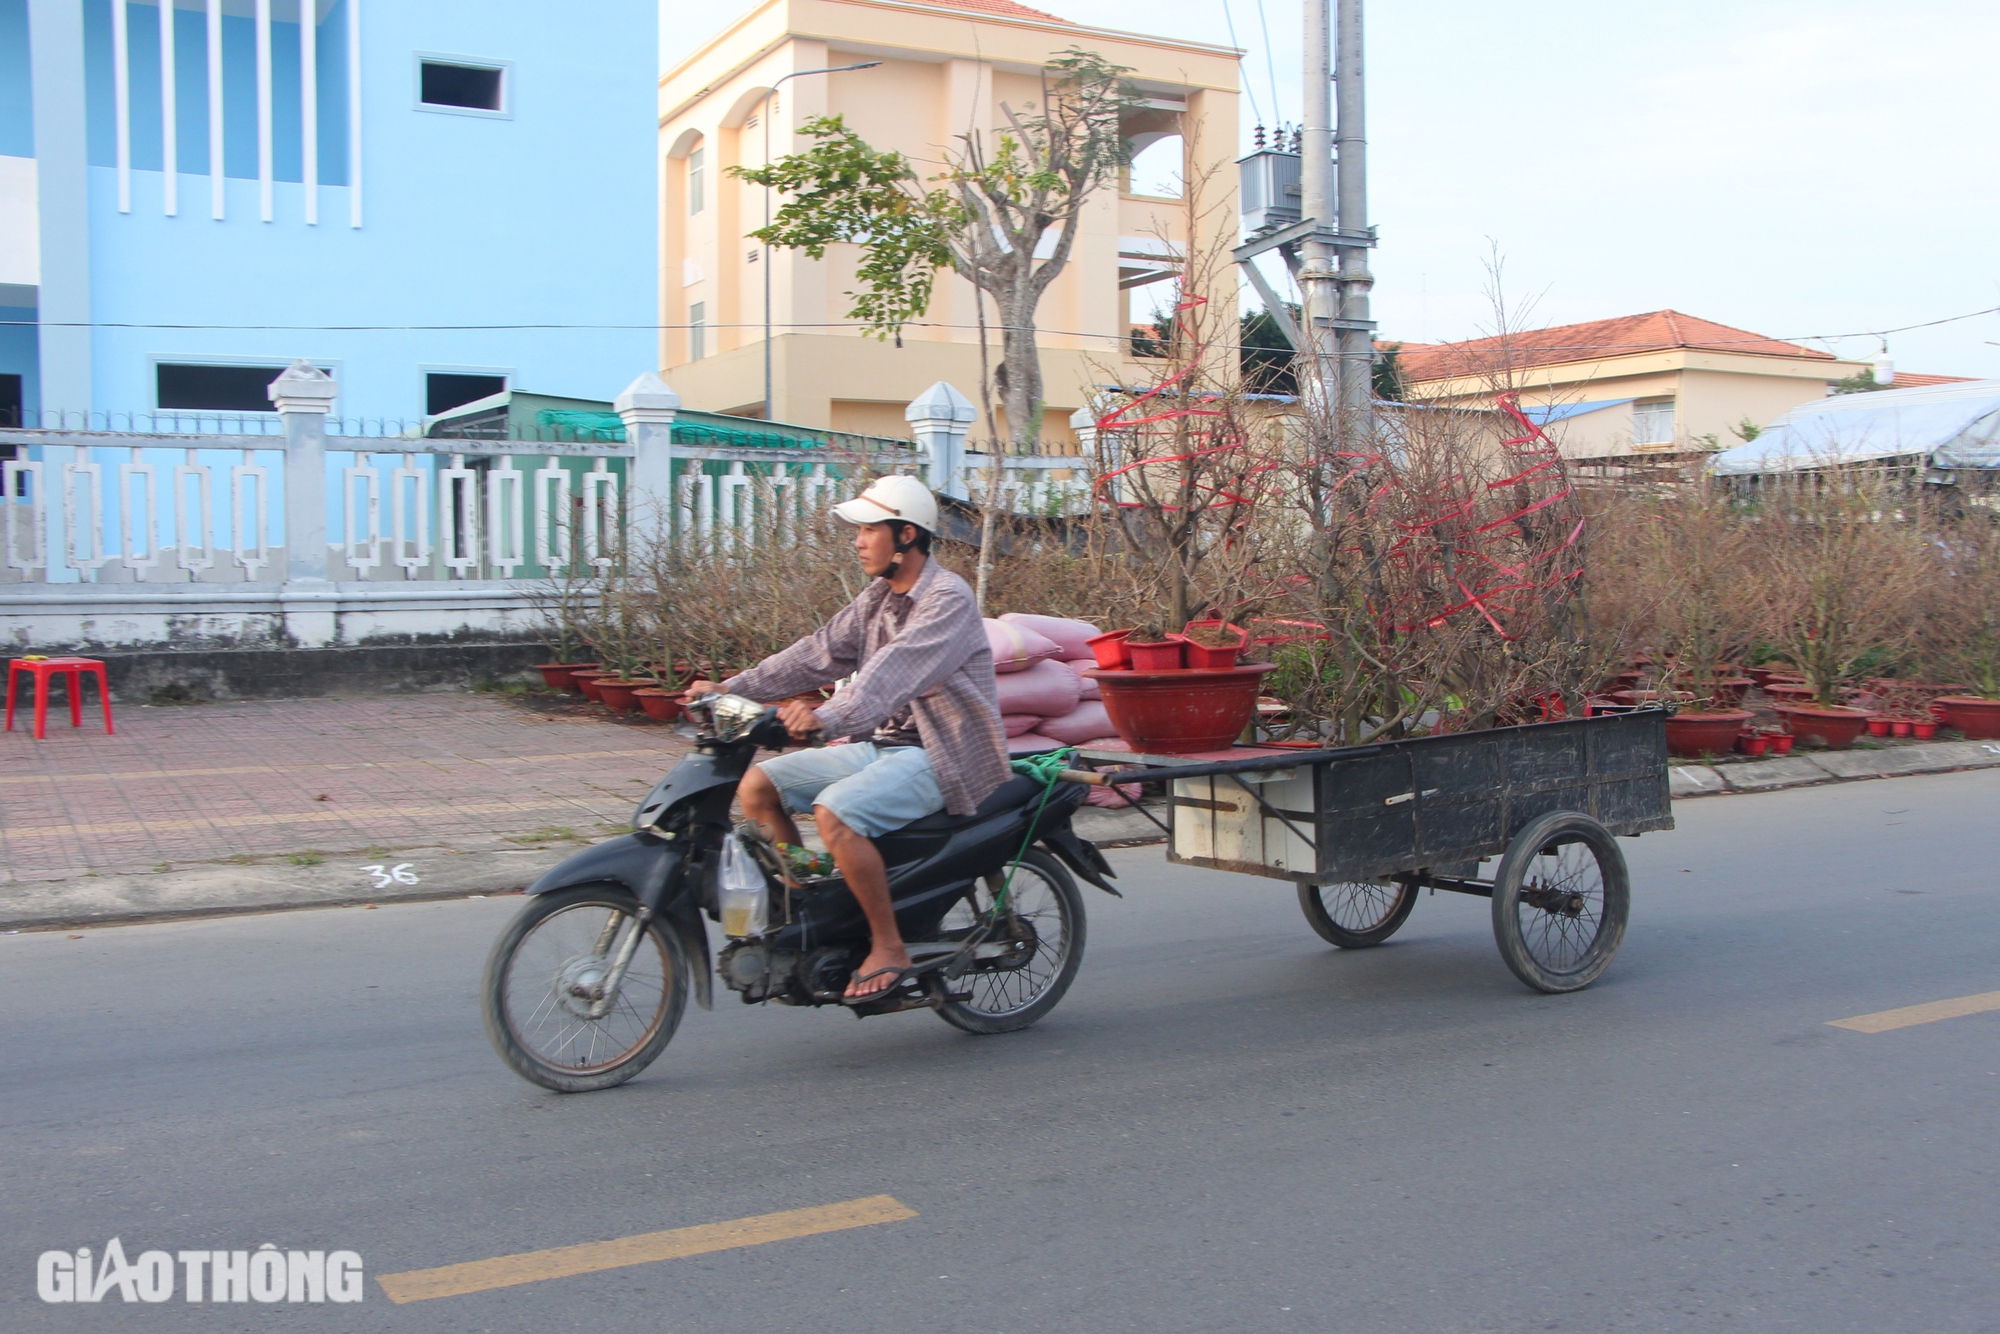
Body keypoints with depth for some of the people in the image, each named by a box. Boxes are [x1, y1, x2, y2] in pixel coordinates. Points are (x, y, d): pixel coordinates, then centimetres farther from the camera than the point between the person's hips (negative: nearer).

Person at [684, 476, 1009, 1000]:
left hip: (939, 755, -9)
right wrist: (732, 689, -3)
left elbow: (897, 670, -32)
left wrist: (829, 717, -46)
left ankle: (889, 945, -16)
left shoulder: (948, 599, -15)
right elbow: (820, 652, 7)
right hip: (878, 745, 9)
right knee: (757, 787, -2)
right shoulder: (878, 596, 13)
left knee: (835, 813, -32)